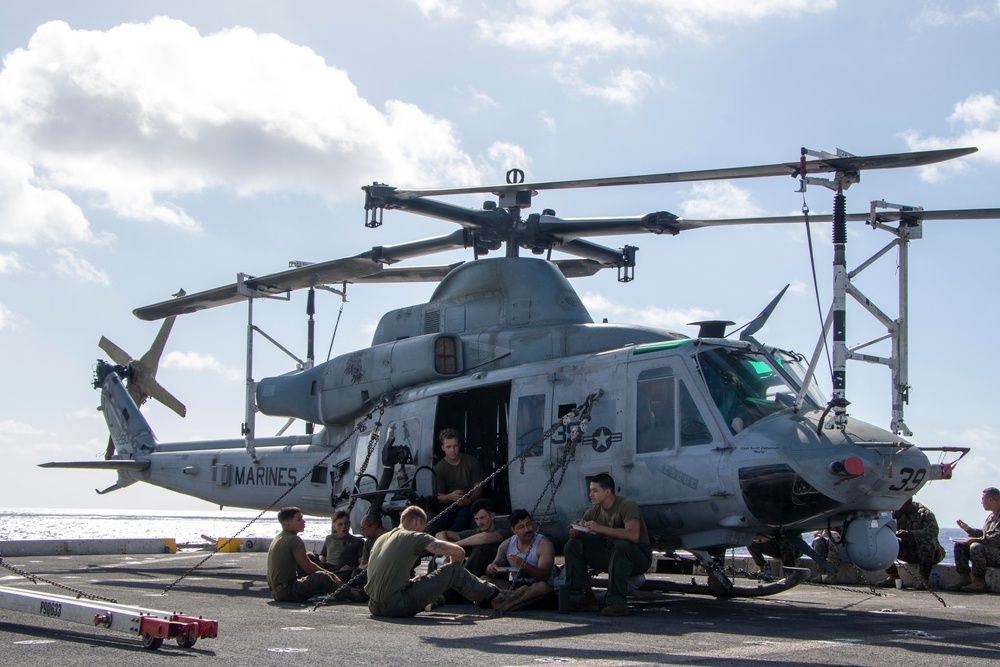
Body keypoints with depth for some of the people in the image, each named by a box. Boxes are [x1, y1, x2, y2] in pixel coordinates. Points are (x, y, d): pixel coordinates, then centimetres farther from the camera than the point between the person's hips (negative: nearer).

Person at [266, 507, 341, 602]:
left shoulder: (277, 539, 18)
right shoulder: (294, 540, -13)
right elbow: (307, 567, -18)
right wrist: (330, 574, -5)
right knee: (322, 577, -23)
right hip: (287, 591, -10)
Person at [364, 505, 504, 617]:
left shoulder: (381, 539, 19)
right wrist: (454, 570, 19)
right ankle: (492, 595, 21)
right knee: (454, 571, 3)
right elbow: (459, 552, -2)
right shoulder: (415, 537, -2)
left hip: (374, 607, 7)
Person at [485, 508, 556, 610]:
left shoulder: (544, 544, -9)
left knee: (542, 587, -40)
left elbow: (544, 576, -20)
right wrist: (490, 568, -18)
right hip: (515, 586, 5)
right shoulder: (506, 545, 7)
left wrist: (524, 565, -38)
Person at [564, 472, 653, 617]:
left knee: (621, 545, -40)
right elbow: (576, 533, 4)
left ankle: (617, 602, -37)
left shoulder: (627, 505, -19)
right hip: (611, 554, 7)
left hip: (639, 557, -7)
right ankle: (586, 597, -10)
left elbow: (633, 535, -36)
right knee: (573, 545, -6)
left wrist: (600, 529, -38)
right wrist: (574, 532, -22)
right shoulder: (594, 511, 3)